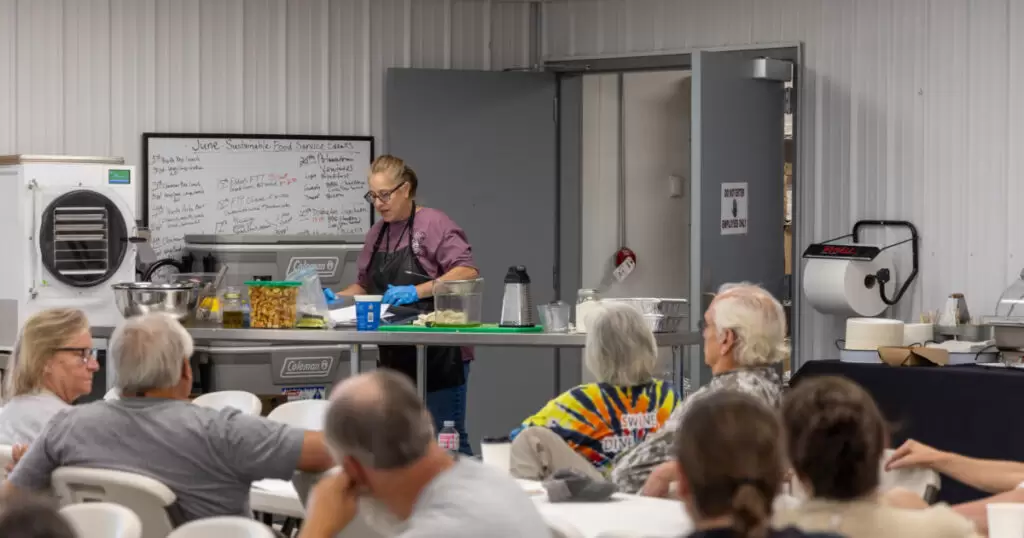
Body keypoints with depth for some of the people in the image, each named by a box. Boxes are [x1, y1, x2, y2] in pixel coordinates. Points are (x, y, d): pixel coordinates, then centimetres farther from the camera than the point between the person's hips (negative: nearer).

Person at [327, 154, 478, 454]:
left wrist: (417, 291, -26)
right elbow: (364, 286, 24)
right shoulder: (376, 234, 14)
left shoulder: (433, 224, -7)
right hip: (395, 357, 7)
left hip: (439, 354, -7)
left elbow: (467, 272, -17)